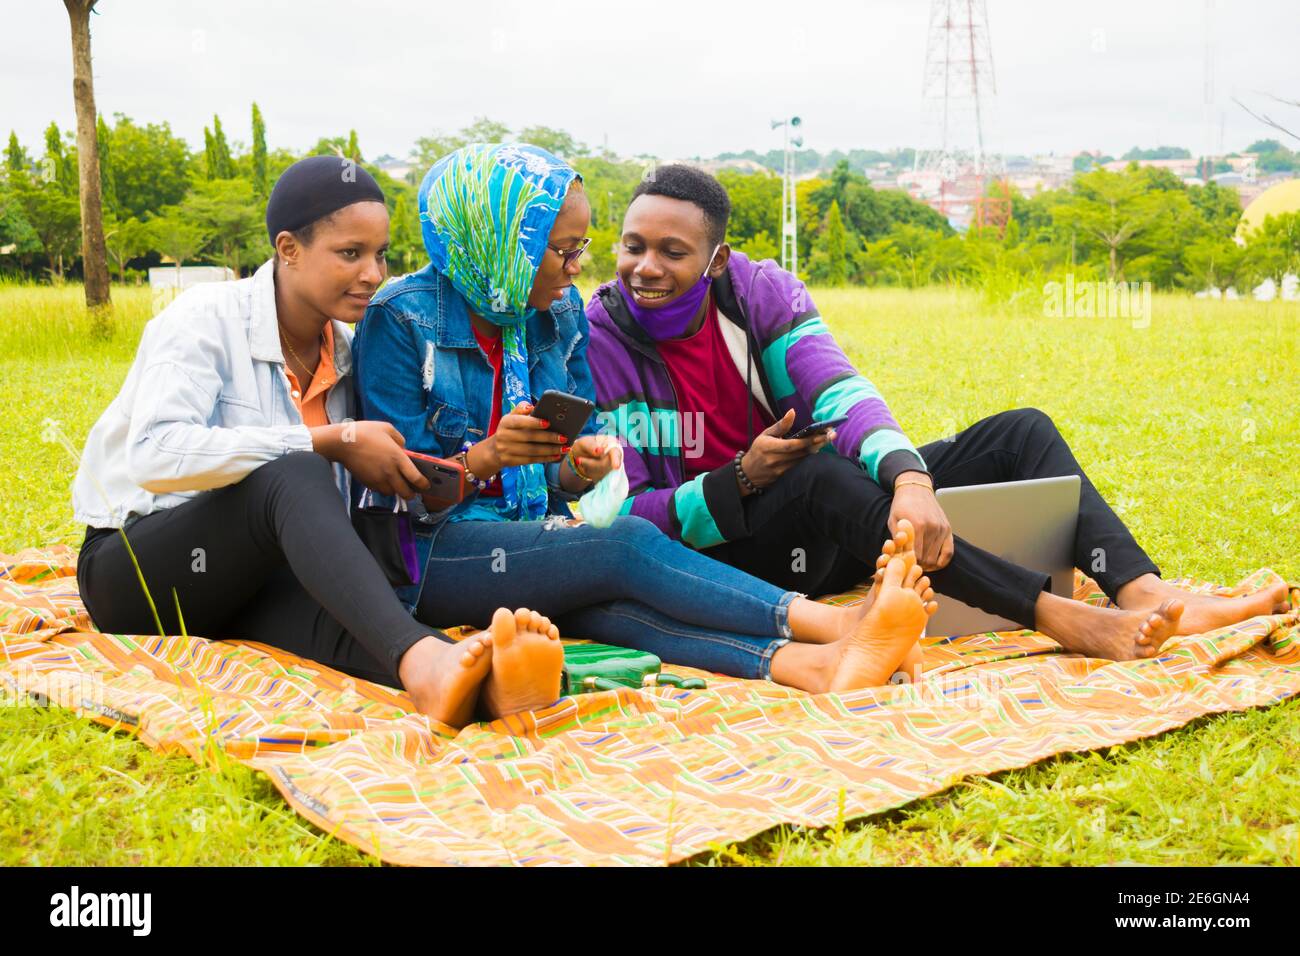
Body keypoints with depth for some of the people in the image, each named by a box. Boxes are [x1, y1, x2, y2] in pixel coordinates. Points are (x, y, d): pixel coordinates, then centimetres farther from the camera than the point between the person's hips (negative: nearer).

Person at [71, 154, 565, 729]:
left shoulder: (344, 351, 6)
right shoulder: (207, 319, -12)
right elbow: (155, 455, -29)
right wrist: (331, 441, -28)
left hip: (257, 576, 5)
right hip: (136, 569, -5)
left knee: (350, 625, -33)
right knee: (294, 475, -36)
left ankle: (482, 682, -65)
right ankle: (420, 659, -59)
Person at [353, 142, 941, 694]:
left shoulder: (558, 313, 8)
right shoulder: (403, 316, -9)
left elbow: (557, 481, 11)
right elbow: (401, 493, -11)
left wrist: (579, 468, -13)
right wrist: (483, 459, -29)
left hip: (531, 532, 4)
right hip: (429, 555, -4)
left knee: (603, 596, -32)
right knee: (627, 545, -30)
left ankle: (809, 664, -54)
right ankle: (838, 626, -38)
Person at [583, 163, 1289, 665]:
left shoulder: (763, 290, -4)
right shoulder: (601, 337, -12)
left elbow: (840, 393, -19)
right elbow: (624, 514, -13)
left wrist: (909, 478, -40)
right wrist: (741, 480, -27)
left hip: (827, 534, 5)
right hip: (716, 545, -5)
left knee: (1021, 431, -8)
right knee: (821, 475, -38)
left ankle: (1145, 594, -29)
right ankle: (1061, 619, -43)